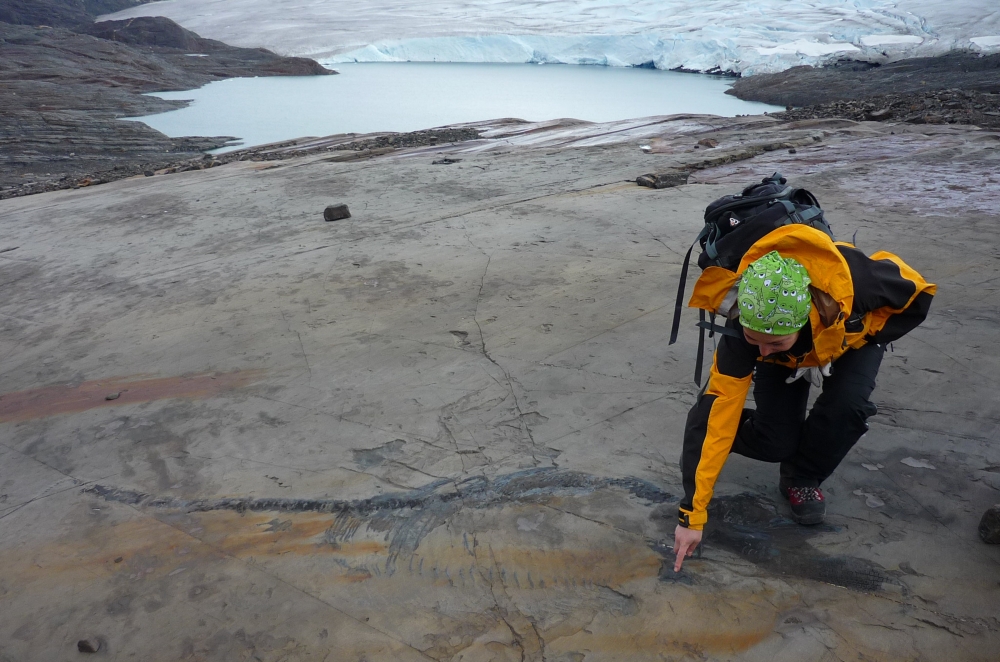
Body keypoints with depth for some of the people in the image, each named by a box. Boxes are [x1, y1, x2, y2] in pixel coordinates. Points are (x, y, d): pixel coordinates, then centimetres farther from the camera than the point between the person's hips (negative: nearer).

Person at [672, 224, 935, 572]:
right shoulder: (742, 329, -39)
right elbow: (717, 412, -37)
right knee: (774, 442, -17)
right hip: (789, 357, 0)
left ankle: (802, 480, -1)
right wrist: (692, 515, -35)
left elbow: (917, 294, -19)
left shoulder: (852, 279, -43)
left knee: (847, 405, -28)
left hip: (852, 336, 1)